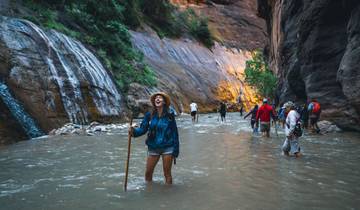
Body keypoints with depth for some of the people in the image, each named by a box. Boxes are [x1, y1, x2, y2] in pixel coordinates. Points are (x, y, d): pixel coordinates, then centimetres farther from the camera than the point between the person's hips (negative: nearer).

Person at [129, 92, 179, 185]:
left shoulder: (169, 116, -4)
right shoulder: (149, 115, 0)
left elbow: (175, 133, -2)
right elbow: (142, 129, -3)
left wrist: (175, 151, -3)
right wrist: (133, 131, -25)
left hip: (167, 148, -2)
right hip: (153, 148, 2)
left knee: (167, 173, 6)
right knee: (148, 173, 7)